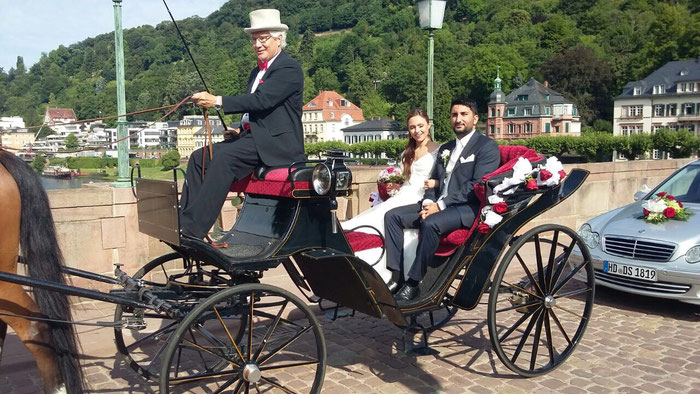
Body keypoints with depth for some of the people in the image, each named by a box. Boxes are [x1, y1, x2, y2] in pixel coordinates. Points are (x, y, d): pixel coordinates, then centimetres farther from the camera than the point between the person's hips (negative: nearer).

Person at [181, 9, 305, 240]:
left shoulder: (289, 68, -7)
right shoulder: (257, 72, 23)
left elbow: (263, 100, -21)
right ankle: (183, 222, -8)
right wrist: (240, 130, 9)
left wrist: (217, 101, -24)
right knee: (199, 157, -4)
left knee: (224, 158, -30)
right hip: (252, 136, 10)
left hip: (277, 142, -10)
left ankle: (193, 231, -31)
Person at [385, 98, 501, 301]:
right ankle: (395, 275, -14)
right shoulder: (445, 149, 24)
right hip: (438, 206, 8)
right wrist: (428, 203, -1)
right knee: (392, 215, -9)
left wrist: (441, 205, -17)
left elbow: (477, 186, -13)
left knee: (430, 223, -35)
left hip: (468, 208, -8)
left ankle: (413, 283, -25)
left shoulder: (487, 146, -1)